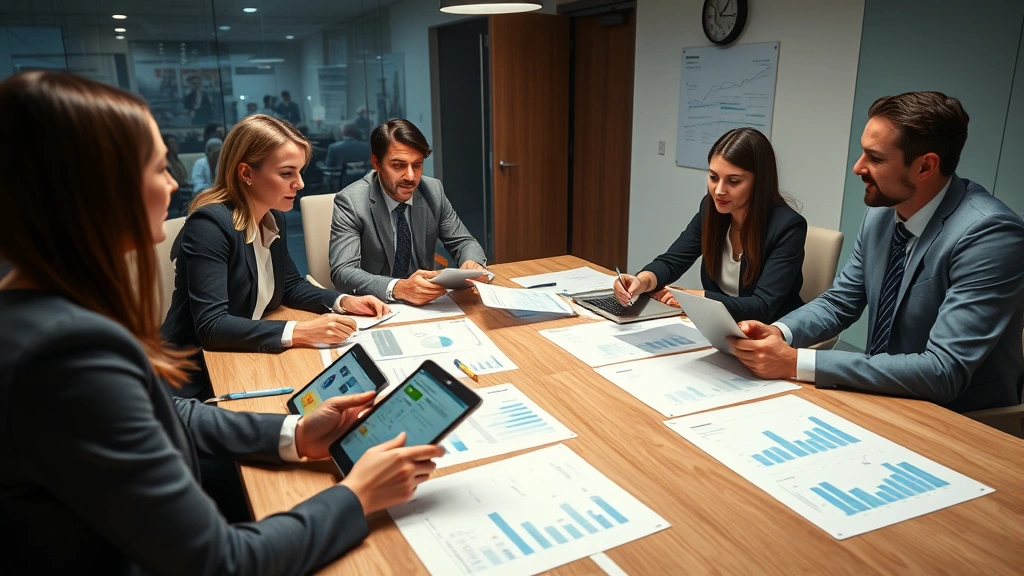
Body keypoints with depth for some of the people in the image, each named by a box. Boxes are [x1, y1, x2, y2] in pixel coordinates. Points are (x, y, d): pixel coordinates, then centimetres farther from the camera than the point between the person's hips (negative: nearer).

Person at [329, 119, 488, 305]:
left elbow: (464, 242, 6)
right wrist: (397, 288, -38)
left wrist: (472, 263, -18)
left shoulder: (433, 191, -2)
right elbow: (343, 272, -22)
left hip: (423, 305, 3)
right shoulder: (350, 202, -13)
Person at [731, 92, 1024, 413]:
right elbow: (839, 303, 6)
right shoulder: (881, 215, -3)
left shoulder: (990, 235, -24)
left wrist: (797, 362, -33)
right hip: (886, 401, 6)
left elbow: (943, 372, -29)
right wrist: (779, 332, -16)